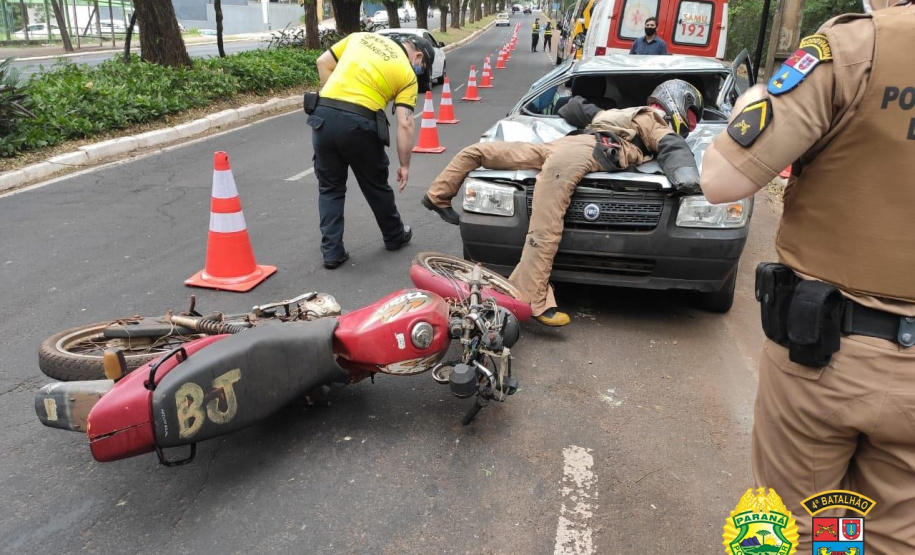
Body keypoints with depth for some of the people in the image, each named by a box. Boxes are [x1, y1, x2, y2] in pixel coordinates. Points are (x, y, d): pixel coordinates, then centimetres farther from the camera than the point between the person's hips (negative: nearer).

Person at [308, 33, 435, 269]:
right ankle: (395, 236, 36)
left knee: (330, 188, 15)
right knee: (376, 185, 17)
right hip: (359, 123, -3)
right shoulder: (407, 74, 7)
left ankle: (331, 252, 14)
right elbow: (404, 125, -1)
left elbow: (323, 63, 17)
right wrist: (404, 165, 5)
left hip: (323, 116, 3)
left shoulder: (361, 37, 19)